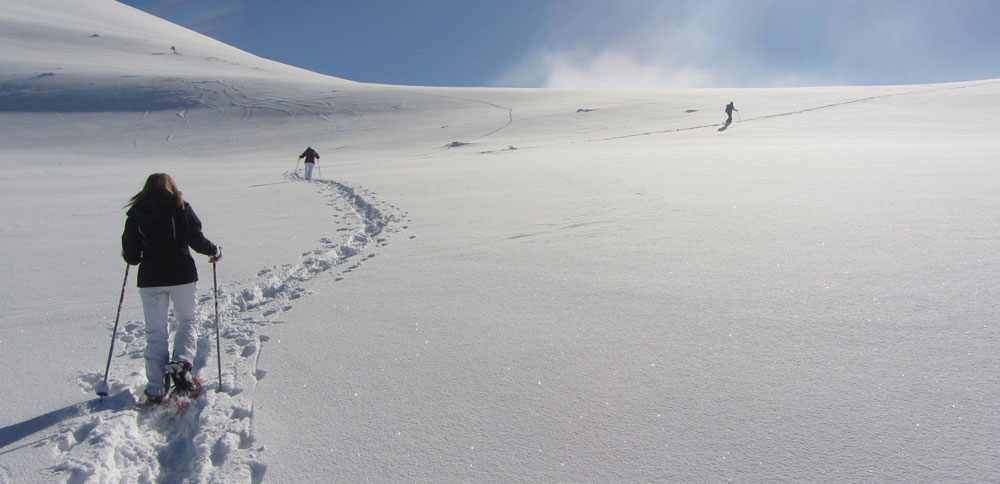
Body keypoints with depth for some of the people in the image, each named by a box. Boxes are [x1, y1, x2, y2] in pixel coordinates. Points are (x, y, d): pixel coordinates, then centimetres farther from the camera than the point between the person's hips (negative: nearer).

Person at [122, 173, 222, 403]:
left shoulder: (136, 213, 4)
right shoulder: (182, 208, -1)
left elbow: (130, 255, 3)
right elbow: (197, 241, -6)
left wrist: (133, 257, 26)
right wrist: (215, 251, 12)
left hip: (150, 279, 1)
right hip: (182, 275, -1)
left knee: (155, 332, 9)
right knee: (187, 321, 17)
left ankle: (156, 388, 7)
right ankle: (181, 363, -7)